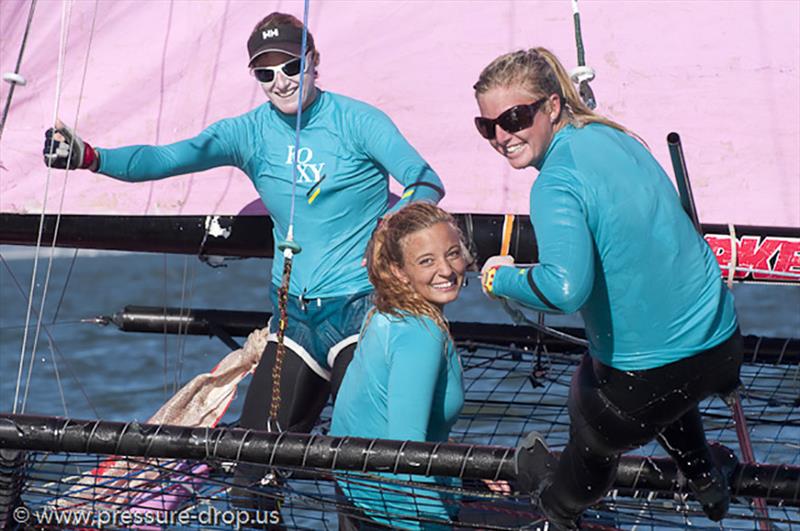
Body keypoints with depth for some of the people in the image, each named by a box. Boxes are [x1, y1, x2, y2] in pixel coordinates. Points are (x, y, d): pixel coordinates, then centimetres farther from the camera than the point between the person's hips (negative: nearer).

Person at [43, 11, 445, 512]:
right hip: (296, 314, 5)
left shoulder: (356, 120, -7)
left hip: (361, 306, -5)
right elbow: (169, 159, -9)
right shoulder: (251, 132, 3)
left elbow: (427, 184, -8)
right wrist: (91, 157, -23)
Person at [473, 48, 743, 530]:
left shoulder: (556, 182, -24)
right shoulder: (610, 134, 2)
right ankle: (706, 481, 61)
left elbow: (565, 287, -39)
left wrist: (501, 278, -20)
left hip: (643, 377, -7)